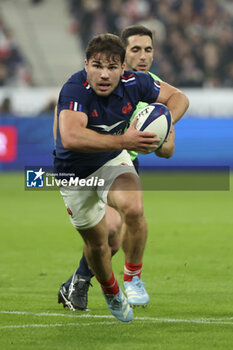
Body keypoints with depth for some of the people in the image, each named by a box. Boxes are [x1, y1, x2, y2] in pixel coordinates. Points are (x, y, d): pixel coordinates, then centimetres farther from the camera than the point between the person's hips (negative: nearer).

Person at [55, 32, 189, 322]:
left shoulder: (133, 83, -20)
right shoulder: (75, 90, -34)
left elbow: (178, 97, -4)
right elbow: (71, 137, -51)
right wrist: (123, 141, -54)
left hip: (113, 161, 2)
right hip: (74, 173, -2)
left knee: (133, 209, -28)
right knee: (96, 241, 9)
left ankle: (133, 277, -6)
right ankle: (111, 293, 41)